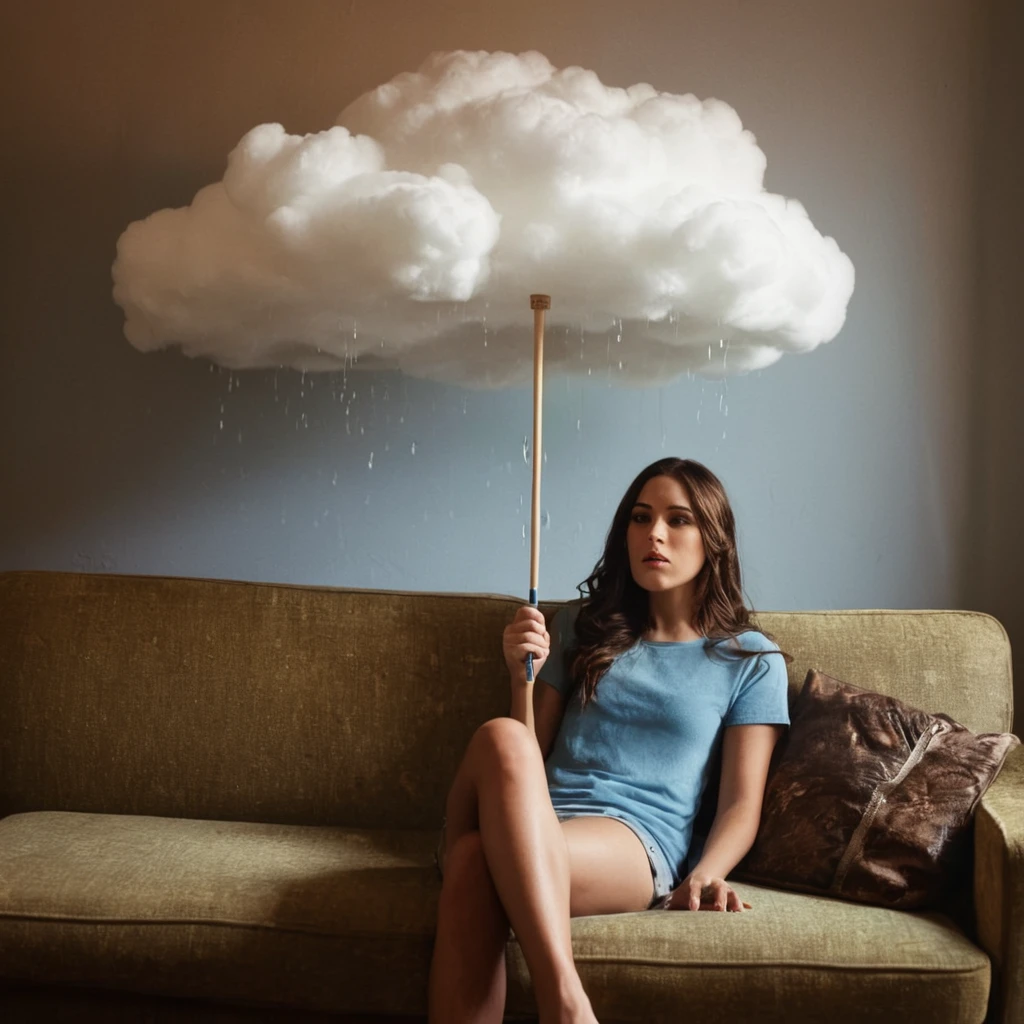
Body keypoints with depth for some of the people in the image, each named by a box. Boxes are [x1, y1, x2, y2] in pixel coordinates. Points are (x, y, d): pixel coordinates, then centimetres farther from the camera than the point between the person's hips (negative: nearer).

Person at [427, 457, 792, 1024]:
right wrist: (522, 677, 3)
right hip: (536, 824, 3)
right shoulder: (583, 626, 23)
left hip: (639, 842, -3)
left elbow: (740, 805, 8)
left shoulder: (752, 660, 15)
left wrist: (705, 874, -13)